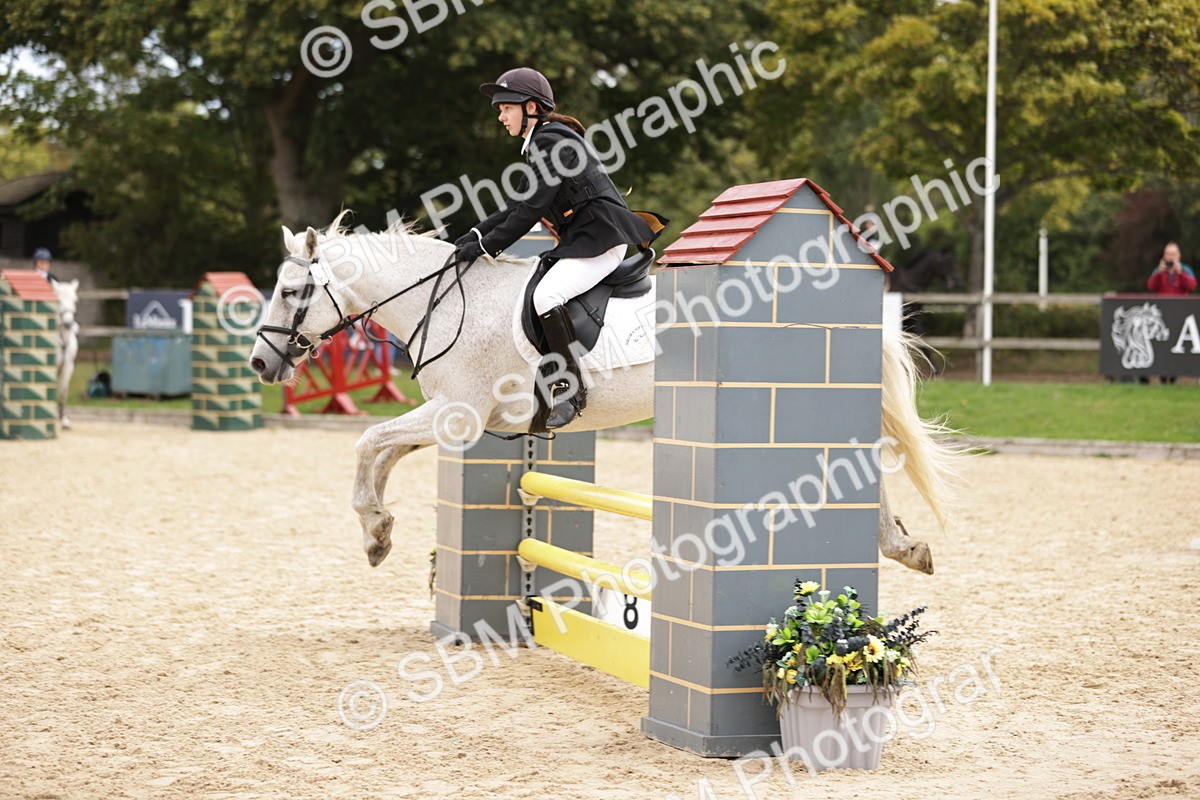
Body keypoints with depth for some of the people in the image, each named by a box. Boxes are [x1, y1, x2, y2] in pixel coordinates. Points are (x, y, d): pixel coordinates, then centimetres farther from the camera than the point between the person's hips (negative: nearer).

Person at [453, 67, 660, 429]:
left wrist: (486, 247, -14)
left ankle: (571, 388, -22)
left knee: (545, 295, -28)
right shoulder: (541, 144, 18)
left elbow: (531, 210, -18)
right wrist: (476, 234, 8)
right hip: (578, 241, 11)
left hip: (600, 240, -11)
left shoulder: (552, 142, -13)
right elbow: (519, 205, 20)